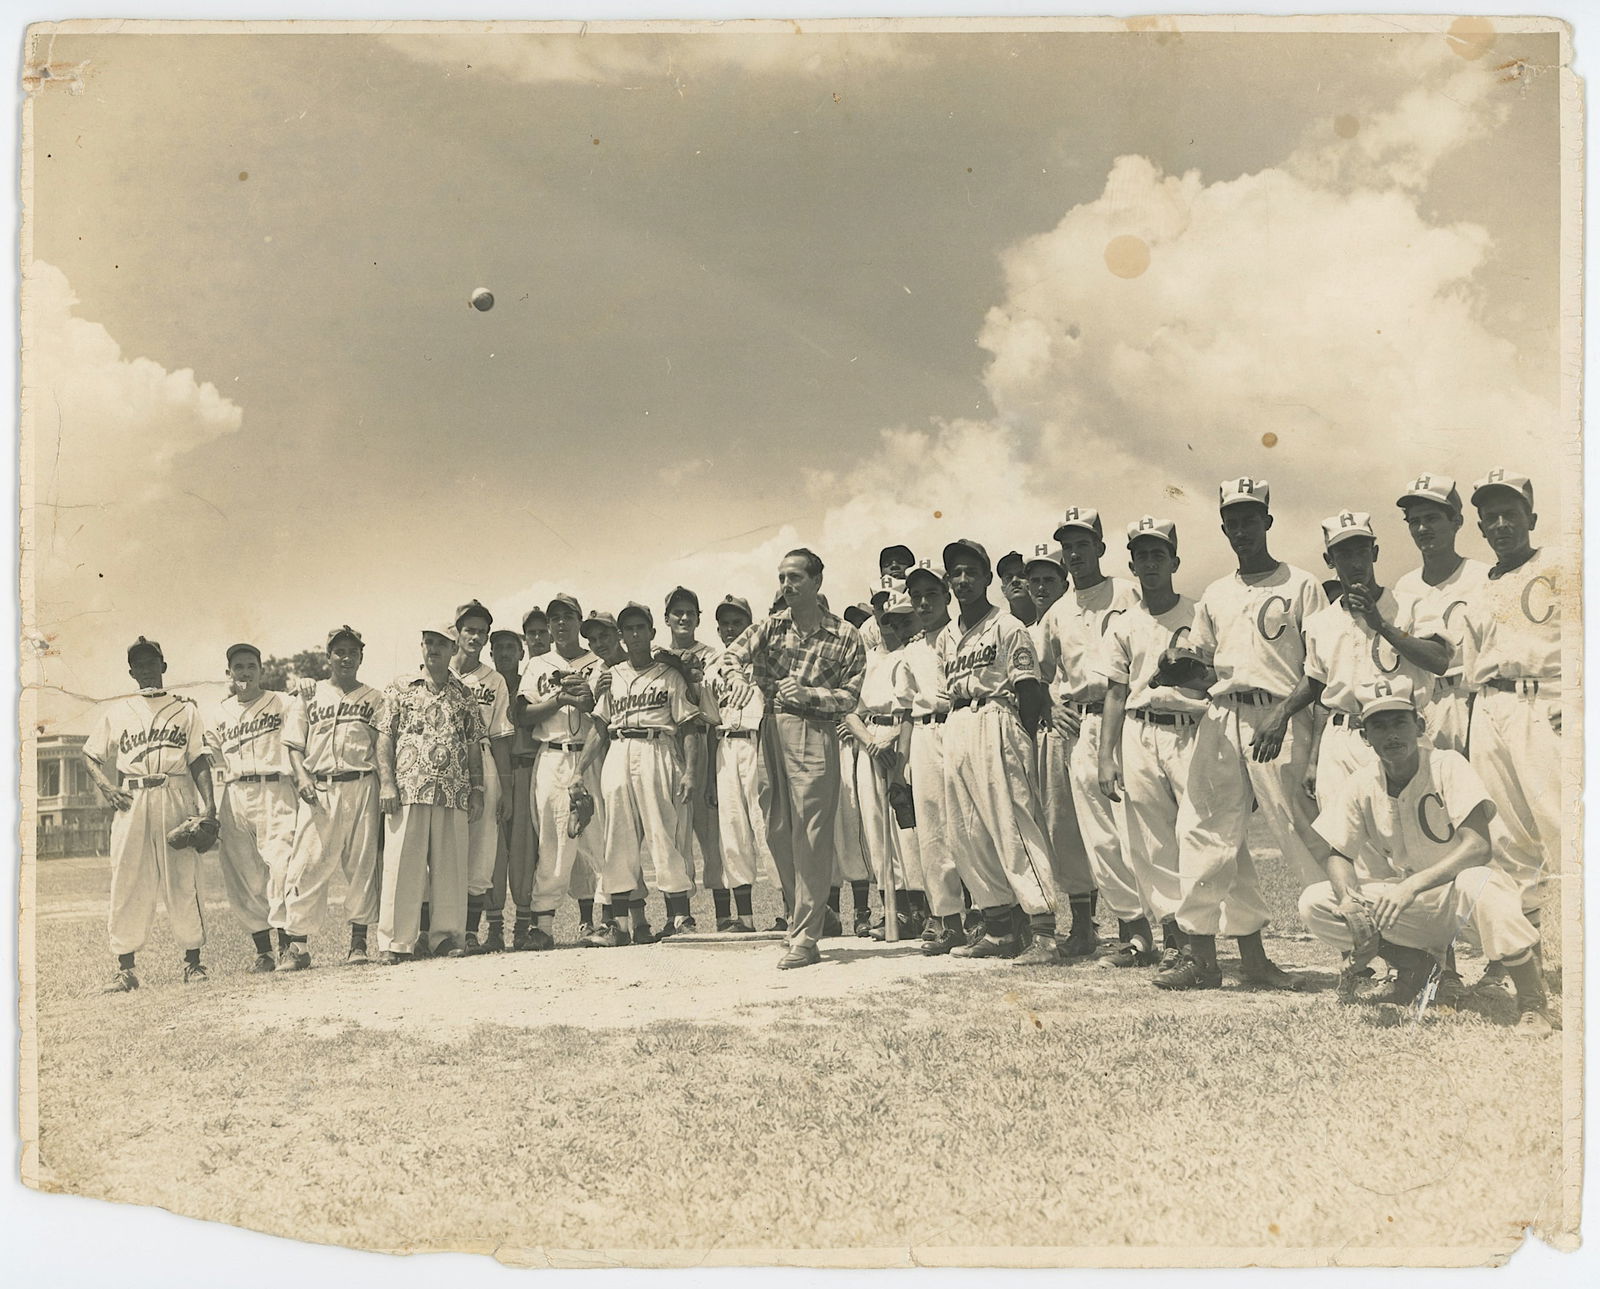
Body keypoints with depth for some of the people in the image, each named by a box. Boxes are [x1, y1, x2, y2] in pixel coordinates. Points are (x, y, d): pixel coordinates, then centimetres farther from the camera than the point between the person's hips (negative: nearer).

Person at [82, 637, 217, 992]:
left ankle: (192, 961, 4)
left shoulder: (185, 708, 12)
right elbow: (90, 755, 17)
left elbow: (199, 759, 5)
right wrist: (106, 786, -2)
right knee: (127, 882, -2)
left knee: (184, 880, -3)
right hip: (131, 802, 1)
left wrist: (208, 803, -7)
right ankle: (125, 969, 1)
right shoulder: (115, 710, 15)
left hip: (177, 797, -1)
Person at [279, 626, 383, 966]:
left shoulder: (374, 699, 12)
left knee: (362, 862, 0)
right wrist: (302, 776, -9)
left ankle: (358, 941, 7)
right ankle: (297, 944, -2)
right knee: (307, 863, -5)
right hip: (318, 788, 0)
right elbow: (294, 745, 9)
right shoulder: (308, 695, 13)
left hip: (362, 786, 0)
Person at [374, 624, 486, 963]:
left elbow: (474, 746, 14)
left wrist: (477, 789, 6)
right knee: (402, 865, -4)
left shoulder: (464, 695, 14)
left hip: (453, 793, 2)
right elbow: (385, 738, 4)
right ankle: (396, 941, 0)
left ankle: (447, 937, 9)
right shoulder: (400, 687, 9)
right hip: (408, 789, -2)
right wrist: (386, 782, -6)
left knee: (451, 866, 2)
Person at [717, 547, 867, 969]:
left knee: (810, 836, -7)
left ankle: (806, 939, -4)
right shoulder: (770, 626, 11)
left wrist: (808, 693, -16)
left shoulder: (844, 636, 1)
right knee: (777, 832, 8)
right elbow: (732, 654, -2)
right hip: (771, 730, 5)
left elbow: (850, 696, -1)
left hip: (813, 735, -4)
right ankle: (806, 913, 24)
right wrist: (739, 676, -24)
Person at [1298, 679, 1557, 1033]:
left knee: (1478, 883, -40)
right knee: (1313, 903, -16)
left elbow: (1479, 846, -26)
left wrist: (1413, 885, -37)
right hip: (1404, 900, 4)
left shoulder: (1447, 766, -16)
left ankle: (1533, 1003, -24)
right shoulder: (1360, 785, -5)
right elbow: (1339, 855, 0)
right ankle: (1414, 964, 1)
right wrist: (1348, 896, -25)